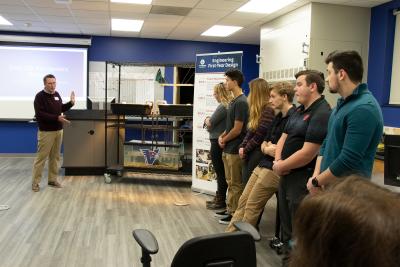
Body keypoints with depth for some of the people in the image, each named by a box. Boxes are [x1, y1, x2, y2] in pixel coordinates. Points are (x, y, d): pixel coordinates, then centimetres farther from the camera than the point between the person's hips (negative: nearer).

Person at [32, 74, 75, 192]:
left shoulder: (56, 94, 8)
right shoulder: (40, 96, -12)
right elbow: (40, 115, -20)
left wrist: (71, 103, 8)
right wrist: (56, 118, -26)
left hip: (58, 130, 7)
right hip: (46, 132, -7)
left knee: (55, 156, 11)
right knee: (41, 157, -2)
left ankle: (53, 179, 20)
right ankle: (35, 182, 7)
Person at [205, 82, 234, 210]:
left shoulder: (223, 106, -18)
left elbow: (210, 124, -15)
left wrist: (206, 120, 5)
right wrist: (210, 121, 1)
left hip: (217, 143, -9)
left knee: (220, 172, 0)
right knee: (221, 172, 17)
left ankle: (221, 201, 10)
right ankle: (219, 197, 28)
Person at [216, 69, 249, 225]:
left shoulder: (241, 102, -17)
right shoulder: (234, 101, 12)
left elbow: (237, 129, -19)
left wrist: (224, 140, -5)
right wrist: (222, 136, 4)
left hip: (234, 149, -9)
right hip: (228, 149, 9)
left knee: (235, 184, 1)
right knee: (230, 182, 18)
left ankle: (235, 214, 12)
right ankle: (230, 209, 30)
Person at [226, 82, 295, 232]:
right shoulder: (278, 117, 16)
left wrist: (274, 149, -10)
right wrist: (267, 148, -4)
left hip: (274, 169, -9)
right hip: (263, 164, 9)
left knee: (252, 206, -1)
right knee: (243, 201, 11)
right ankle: (229, 234, 21)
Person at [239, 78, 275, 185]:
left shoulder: (268, 110, -16)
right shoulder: (257, 110, 14)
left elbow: (260, 136, -18)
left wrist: (245, 149, -9)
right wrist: (242, 147, 0)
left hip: (258, 155, -8)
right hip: (249, 155, 9)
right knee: (246, 184, 12)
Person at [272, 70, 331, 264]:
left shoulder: (322, 114, -18)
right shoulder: (299, 111, 12)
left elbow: (307, 154, -23)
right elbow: (283, 138, 13)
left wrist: (281, 167, -12)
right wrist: (278, 161, -6)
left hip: (303, 179, -9)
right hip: (286, 175, 9)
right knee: (286, 223, 21)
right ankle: (288, 259, 37)